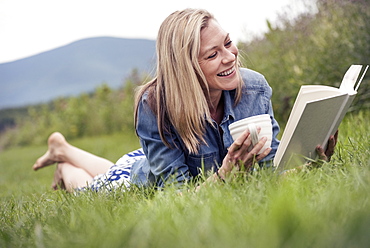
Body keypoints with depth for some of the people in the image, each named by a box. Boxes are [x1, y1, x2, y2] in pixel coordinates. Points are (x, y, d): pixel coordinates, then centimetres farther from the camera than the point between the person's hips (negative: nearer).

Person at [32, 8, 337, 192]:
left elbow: (272, 162, -24)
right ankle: (66, 167, 53)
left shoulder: (254, 88, -32)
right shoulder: (154, 108, -42)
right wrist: (224, 174, -60)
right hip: (141, 177, -4)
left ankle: (63, 148, 59)